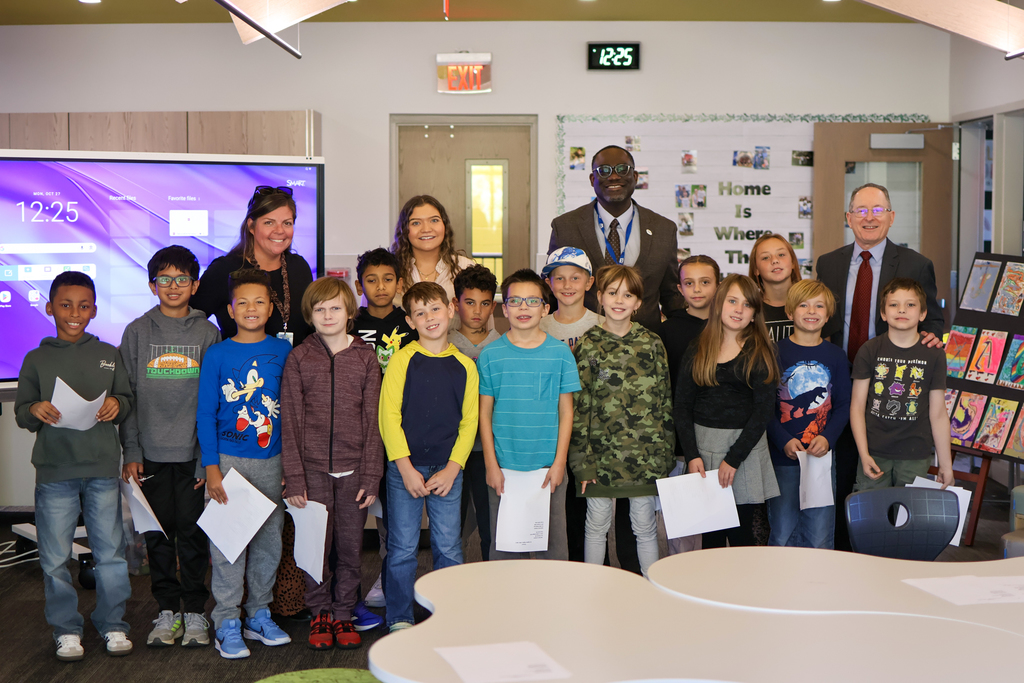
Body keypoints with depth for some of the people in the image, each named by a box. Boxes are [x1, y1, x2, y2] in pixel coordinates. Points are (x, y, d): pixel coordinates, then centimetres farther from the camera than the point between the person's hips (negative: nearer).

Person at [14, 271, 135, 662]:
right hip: (54, 472, -1)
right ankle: (66, 630, 19)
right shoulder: (37, 359, 6)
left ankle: (113, 625, 20)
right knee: (55, 559, 4)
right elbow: (21, 413, 7)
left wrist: (117, 405, -10)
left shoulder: (108, 356, 9)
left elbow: (128, 400, 12)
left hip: (103, 470, 1)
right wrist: (36, 411, -15)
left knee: (110, 553, 5)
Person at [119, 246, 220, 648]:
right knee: (159, 533, 6)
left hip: (194, 452, -1)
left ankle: (195, 611, 14)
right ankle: (167, 610, 18)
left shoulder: (207, 332, 4)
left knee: (193, 532, 2)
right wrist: (131, 451, -1)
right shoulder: (137, 332, 6)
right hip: (152, 453, 1)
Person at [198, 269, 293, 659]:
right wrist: (211, 468, -8)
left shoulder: (283, 351, 4)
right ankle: (227, 623, 10)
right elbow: (205, 415, -2)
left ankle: (259, 615, 24)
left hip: (272, 460, 3)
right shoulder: (217, 355, -2)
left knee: (269, 540, 9)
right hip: (229, 460, -3)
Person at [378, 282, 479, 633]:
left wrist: (451, 469, -6)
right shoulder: (403, 360, -2)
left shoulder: (464, 366, 5)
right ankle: (399, 618, 17)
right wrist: (406, 468, -11)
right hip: (405, 468, -2)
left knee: (449, 548, 6)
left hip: (447, 471, 2)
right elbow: (388, 416, -5)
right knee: (402, 548, 4)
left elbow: (469, 422, 5)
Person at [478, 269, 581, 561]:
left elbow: (566, 412, 4)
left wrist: (559, 462, -3)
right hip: (504, 467, 0)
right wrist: (491, 465, -2)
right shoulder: (490, 355, 1)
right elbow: (485, 414, 3)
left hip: (548, 467, 0)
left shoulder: (560, 353, 1)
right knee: (502, 547, 7)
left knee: (552, 546, 6)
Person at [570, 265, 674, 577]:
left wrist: (666, 454, 3)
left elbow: (665, 400, 6)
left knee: (646, 526, 9)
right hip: (602, 454, 0)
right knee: (596, 525, 10)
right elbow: (578, 407, -2)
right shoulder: (588, 345, -2)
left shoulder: (652, 344, 2)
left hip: (645, 455, 1)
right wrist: (582, 462, -6)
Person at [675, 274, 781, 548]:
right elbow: (682, 406, 4)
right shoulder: (697, 352, 7)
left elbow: (763, 409, -6)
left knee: (741, 533, 1)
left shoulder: (760, 353, 0)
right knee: (710, 535, 5)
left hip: (746, 446, -2)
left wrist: (733, 458, -12)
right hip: (703, 445, 2)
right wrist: (691, 455, -8)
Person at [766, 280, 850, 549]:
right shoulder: (776, 353, 0)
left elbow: (844, 405, 6)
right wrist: (784, 441, -14)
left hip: (822, 456, 2)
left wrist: (827, 438, -10)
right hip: (782, 457, -2)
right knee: (782, 534, 4)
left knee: (820, 538, 5)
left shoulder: (835, 356, 7)